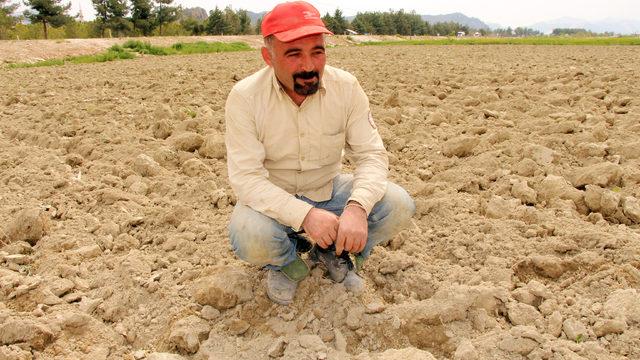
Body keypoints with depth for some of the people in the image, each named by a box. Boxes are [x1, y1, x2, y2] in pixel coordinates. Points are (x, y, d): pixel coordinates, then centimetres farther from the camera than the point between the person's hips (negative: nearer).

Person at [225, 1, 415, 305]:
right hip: (275, 200, -2)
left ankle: (332, 252, 9)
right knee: (250, 237, -35)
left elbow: (371, 154, -13)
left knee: (398, 205, -19)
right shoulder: (245, 97, -20)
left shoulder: (346, 87, -12)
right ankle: (287, 264, 4)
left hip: (329, 192, 3)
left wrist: (357, 206, -34)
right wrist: (305, 215, -39)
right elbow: (245, 177, -25)